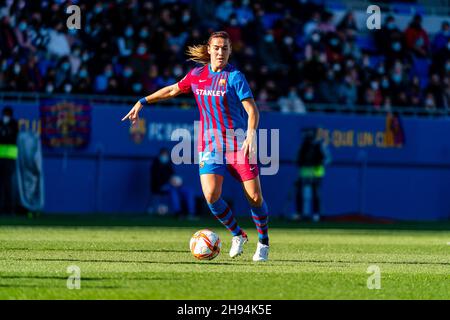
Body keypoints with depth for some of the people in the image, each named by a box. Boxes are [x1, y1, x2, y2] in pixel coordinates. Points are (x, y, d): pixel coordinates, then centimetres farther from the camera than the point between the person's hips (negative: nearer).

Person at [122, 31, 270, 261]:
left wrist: (250, 136, -25)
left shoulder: (234, 76, -5)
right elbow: (173, 90, 23)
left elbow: (252, 110, -10)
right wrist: (142, 102, 20)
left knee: (255, 197, -5)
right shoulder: (197, 75, 7)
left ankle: (263, 243, 18)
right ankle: (238, 236, 8)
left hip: (238, 144, -3)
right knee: (211, 196, -16)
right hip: (210, 145, 3)